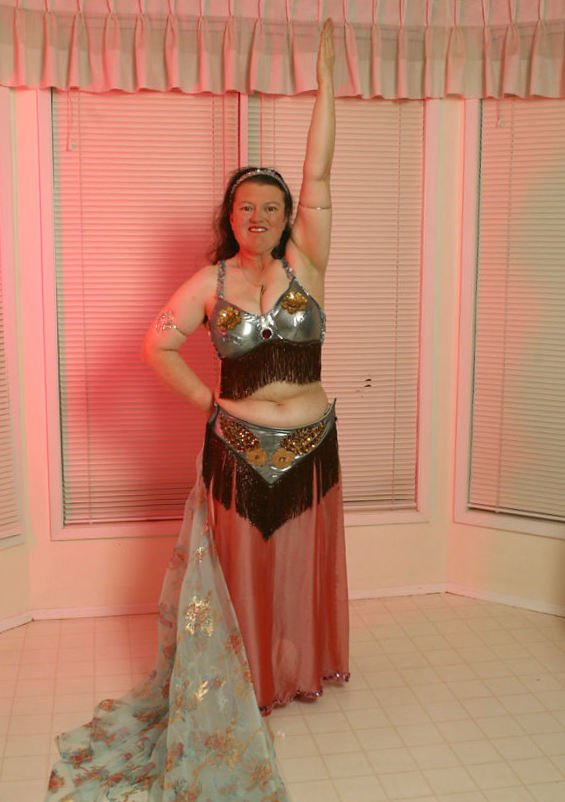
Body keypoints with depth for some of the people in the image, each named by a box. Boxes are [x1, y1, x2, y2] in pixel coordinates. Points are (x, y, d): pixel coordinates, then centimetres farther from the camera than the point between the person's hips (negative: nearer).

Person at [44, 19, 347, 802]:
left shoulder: (306, 265, -2)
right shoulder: (210, 282, -3)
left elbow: (318, 175, -9)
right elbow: (157, 345, 3)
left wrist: (325, 80, -12)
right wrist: (210, 400, -4)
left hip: (311, 447, 1)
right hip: (238, 450, -1)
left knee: (302, 567, 15)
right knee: (240, 572, 10)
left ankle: (301, 670, 37)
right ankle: (247, 684, 29)